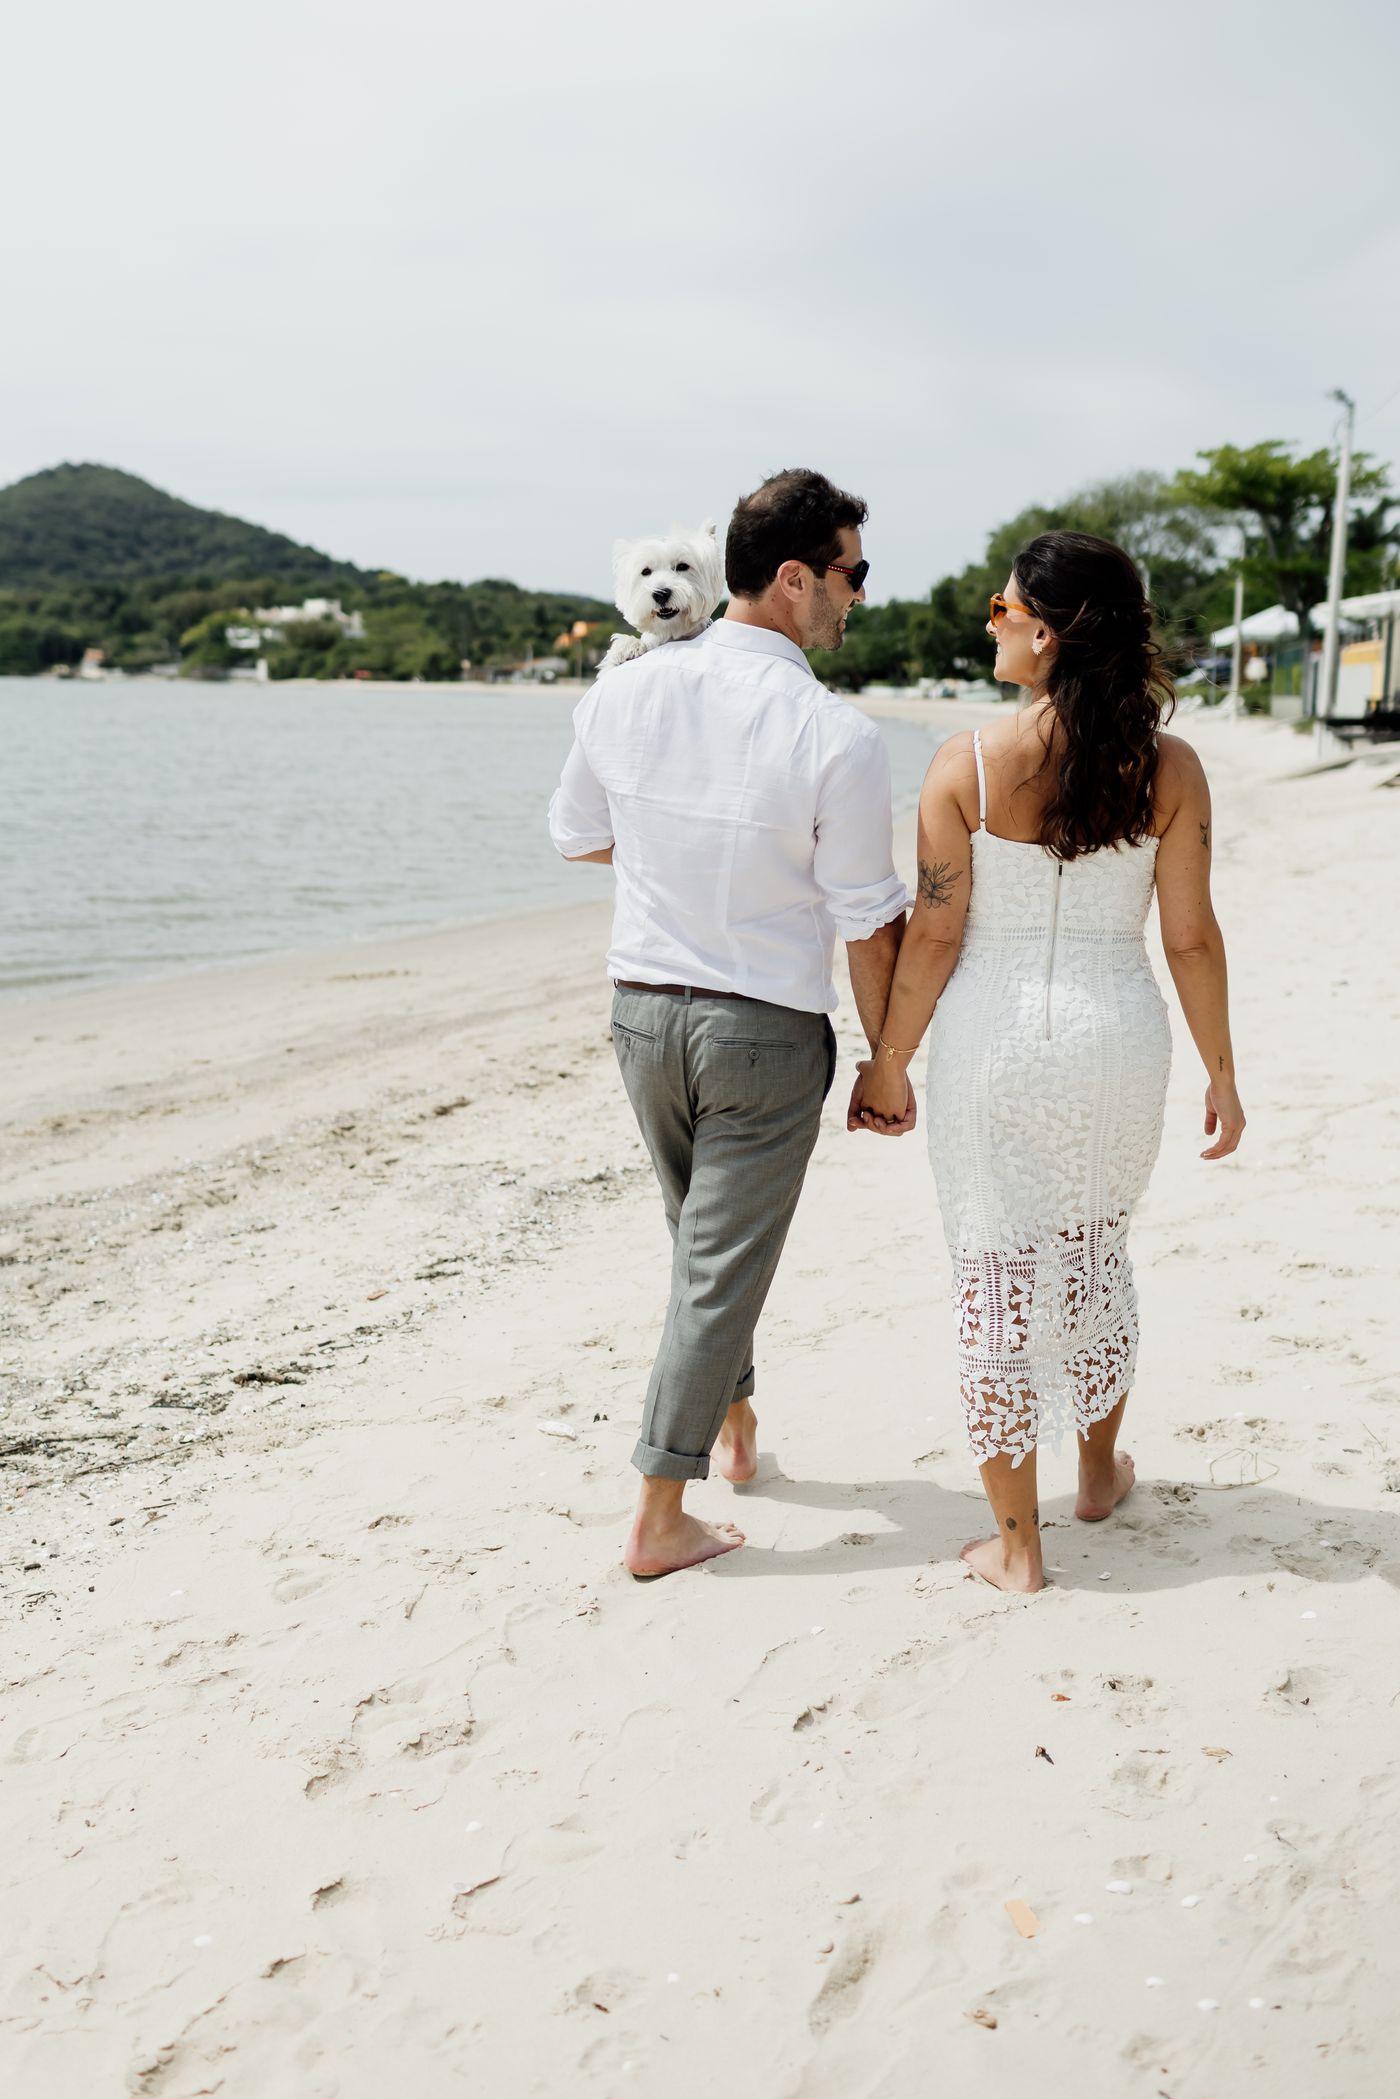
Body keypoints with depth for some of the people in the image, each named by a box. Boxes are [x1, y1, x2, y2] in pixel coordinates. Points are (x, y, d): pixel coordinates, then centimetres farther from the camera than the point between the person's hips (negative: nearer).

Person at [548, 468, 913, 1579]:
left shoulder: (625, 689, -5)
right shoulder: (837, 736, -19)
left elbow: (579, 835, 10)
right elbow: (870, 926, -12)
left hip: (642, 1007, 5)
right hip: (765, 1031, -5)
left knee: (704, 1236, 25)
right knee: (723, 1265, 6)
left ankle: (732, 1417, 43)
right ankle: (661, 1518, 14)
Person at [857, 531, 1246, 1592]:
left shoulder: (968, 762, -11)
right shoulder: (1171, 767, -5)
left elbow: (935, 933, -9)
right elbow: (1191, 936, -3)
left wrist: (888, 1061, 2)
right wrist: (1221, 1073, 7)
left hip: (990, 1044, -2)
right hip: (1117, 1038, 3)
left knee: (997, 1275, 9)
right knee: (1097, 1255, 25)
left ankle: (1017, 1541, 18)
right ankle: (1100, 1472, 43)